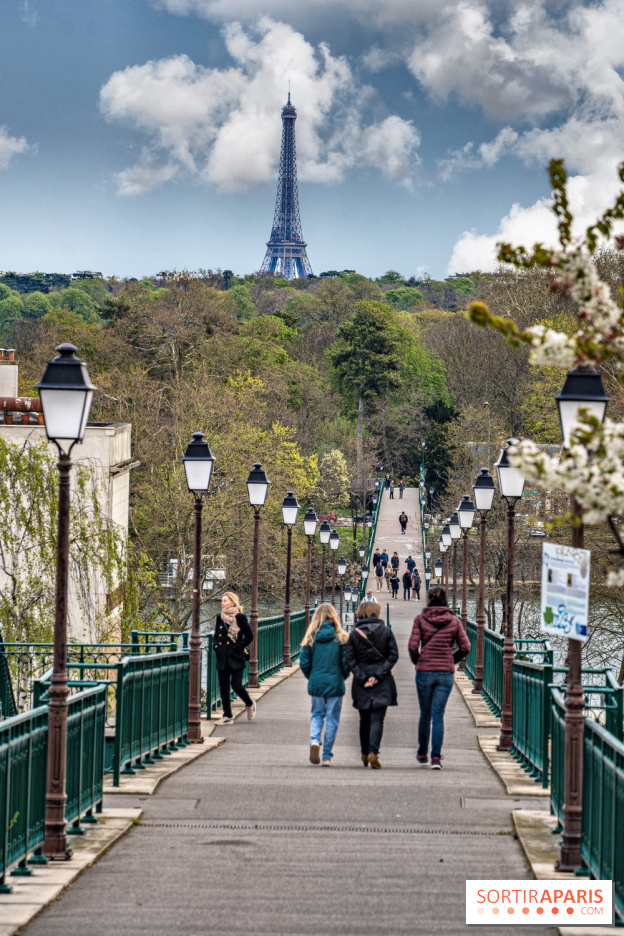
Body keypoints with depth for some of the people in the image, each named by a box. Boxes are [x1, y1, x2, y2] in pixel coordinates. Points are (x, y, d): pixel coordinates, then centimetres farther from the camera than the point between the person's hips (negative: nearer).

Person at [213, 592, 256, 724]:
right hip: (222, 658, 6)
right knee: (223, 688, 3)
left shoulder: (240, 618, -6)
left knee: (237, 686, -6)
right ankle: (227, 716, 8)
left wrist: (238, 647, -10)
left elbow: (249, 636, -4)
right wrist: (215, 645, 3)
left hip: (236, 658, -6)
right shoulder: (220, 618, 10)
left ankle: (250, 704, 22)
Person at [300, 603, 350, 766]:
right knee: (332, 719, 8)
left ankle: (314, 740, -11)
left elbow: (304, 663, -2)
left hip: (316, 683, 2)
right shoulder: (341, 638, -7)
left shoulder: (311, 638, -3)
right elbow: (346, 662, -7)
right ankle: (327, 756, 9)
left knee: (317, 714, 18)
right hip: (335, 684, -1)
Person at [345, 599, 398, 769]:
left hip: (361, 684, 2)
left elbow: (349, 659, -5)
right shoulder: (386, 632, -1)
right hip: (382, 684, -2)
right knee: (377, 719, -3)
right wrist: (378, 675, -9)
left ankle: (365, 754, 20)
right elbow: (393, 655, -6)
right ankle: (373, 752, -21)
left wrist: (362, 678, -6)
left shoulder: (354, 634, 1)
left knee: (364, 719, 15)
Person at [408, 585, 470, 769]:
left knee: (425, 714, 14)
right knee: (438, 715, 2)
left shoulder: (420, 619, -4)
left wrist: (416, 662, 9)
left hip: (424, 671, 0)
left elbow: (412, 646, -9)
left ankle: (422, 754, 26)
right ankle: (436, 756, -8)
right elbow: (465, 648, 0)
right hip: (446, 673, 0)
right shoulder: (454, 621, 1)